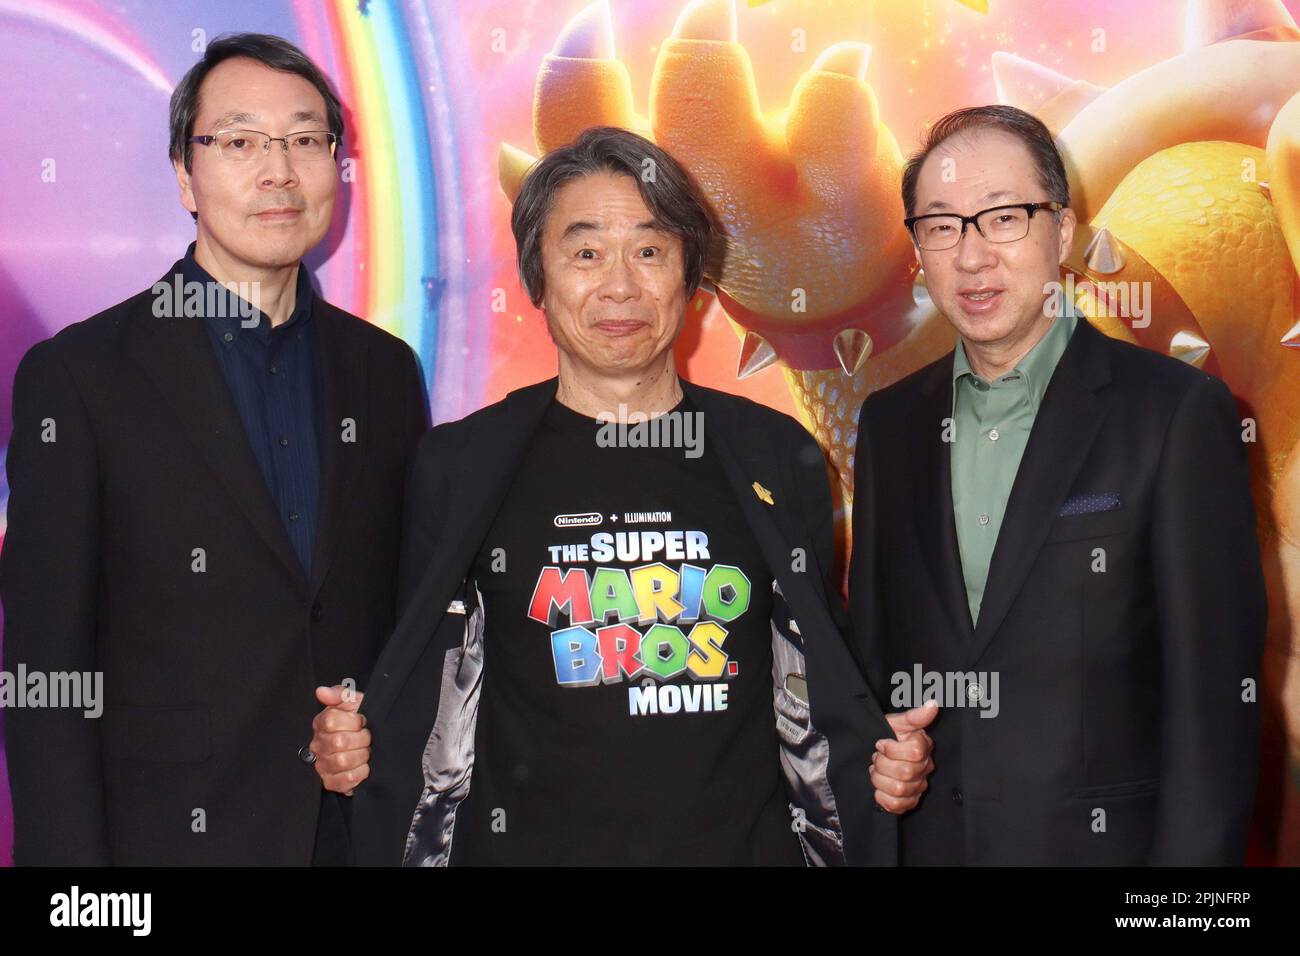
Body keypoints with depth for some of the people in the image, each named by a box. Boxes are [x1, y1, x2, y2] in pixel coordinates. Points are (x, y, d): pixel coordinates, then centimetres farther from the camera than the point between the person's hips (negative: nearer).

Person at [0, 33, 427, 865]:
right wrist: (69, 855, -13)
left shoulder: (386, 370, 5)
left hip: (365, 826, 4)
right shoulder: (76, 374, -8)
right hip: (170, 830, -3)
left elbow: (411, 620, 10)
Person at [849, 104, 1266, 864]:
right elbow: (875, 660, 9)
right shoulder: (891, 422, 4)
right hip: (922, 839, 4)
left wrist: (1192, 855, -15)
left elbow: (1215, 686, -12)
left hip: (1106, 839, -4)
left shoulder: (1177, 410, -11)